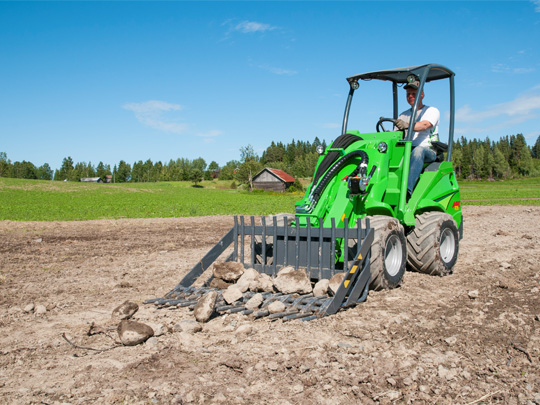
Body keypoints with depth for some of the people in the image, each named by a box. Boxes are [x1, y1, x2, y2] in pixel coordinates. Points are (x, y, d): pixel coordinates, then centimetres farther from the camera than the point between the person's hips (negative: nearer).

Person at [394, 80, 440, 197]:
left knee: (418, 151, -41)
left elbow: (425, 125, -14)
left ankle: (407, 189, -54)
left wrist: (407, 125, -35)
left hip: (428, 151, -4)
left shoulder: (432, 111, 9)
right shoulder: (403, 115, 25)